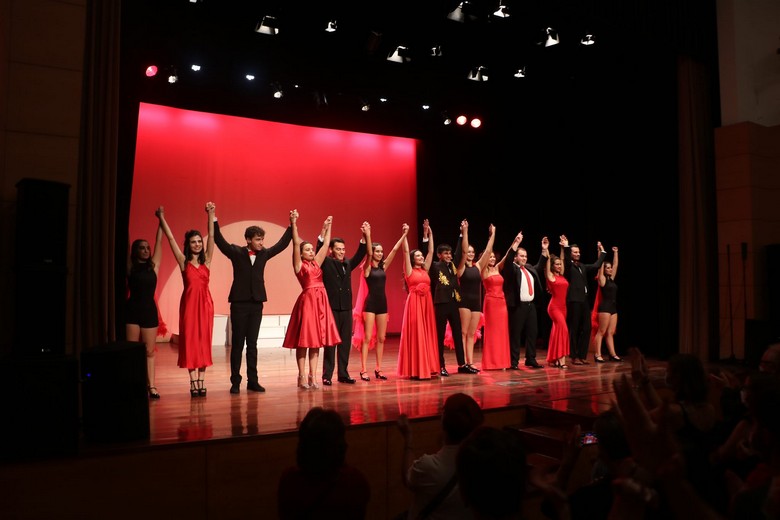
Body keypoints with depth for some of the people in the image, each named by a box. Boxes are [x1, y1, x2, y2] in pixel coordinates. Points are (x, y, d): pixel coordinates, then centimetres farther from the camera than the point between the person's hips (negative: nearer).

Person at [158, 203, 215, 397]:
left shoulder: (206, 261, 6)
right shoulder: (184, 262, 1)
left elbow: (212, 236, 0)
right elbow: (171, 238, -1)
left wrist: (211, 214, -5)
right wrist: (162, 218, -3)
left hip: (205, 303, 2)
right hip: (189, 303, -2)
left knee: (204, 341, 4)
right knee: (190, 341, 1)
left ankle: (201, 381, 10)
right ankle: (193, 382, 6)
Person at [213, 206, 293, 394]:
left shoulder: (264, 253, 7)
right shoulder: (236, 252, -2)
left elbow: (282, 244, 12)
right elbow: (219, 240, -11)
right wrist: (213, 219, -21)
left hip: (257, 303, 3)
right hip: (239, 303, -3)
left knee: (252, 344, 9)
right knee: (237, 344, 2)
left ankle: (252, 381, 13)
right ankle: (235, 382, 8)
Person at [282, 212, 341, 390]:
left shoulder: (316, 263, 15)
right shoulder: (299, 265, -1)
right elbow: (296, 244, -10)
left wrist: (327, 227, 20)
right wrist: (293, 223, -15)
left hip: (321, 301, 6)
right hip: (307, 301, -6)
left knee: (316, 340, 6)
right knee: (304, 339, -2)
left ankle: (312, 377, 10)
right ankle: (302, 377, 4)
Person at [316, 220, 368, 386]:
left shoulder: (348, 264, 13)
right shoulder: (326, 263, -1)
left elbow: (360, 254, 6)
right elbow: (319, 250, -16)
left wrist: (364, 236, -6)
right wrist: (323, 232, -28)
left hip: (346, 308, 5)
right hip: (331, 308, -5)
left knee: (345, 342, 7)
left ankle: (343, 374, 14)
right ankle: (327, 375, 1)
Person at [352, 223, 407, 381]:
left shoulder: (383, 266, 10)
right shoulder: (367, 267, -4)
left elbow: (394, 249, 6)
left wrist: (404, 235, 1)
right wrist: (367, 236, -34)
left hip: (382, 303, 6)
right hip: (370, 303, -6)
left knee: (381, 338, 8)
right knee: (367, 337, -6)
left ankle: (378, 369, 15)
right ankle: (363, 370, -2)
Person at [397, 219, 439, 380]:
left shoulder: (425, 270, 14)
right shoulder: (410, 271, 0)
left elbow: (431, 252, 14)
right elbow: (406, 252, -8)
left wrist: (429, 234, 12)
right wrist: (405, 234, -12)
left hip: (427, 303, 6)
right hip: (414, 303, -6)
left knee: (427, 334, 7)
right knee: (415, 335, -5)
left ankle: (427, 367, 13)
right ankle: (415, 370, -2)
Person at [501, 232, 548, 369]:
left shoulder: (530, 268, 17)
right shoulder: (511, 268, -3)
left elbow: (540, 266, 31)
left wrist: (544, 250, 22)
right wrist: (516, 243, -29)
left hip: (531, 305, 7)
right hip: (517, 306, -7)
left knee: (532, 333, 10)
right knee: (515, 334, -3)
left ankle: (531, 360, 19)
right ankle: (514, 361, 2)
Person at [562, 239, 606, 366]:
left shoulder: (582, 266, 19)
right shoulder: (568, 266, -1)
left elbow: (596, 265, 18)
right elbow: (566, 259, -21)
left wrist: (602, 252, 19)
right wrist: (566, 247, -32)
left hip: (584, 301, 7)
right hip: (574, 301, -7)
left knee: (586, 329, 6)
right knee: (574, 330, -2)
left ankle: (583, 356, 13)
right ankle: (574, 357, 3)